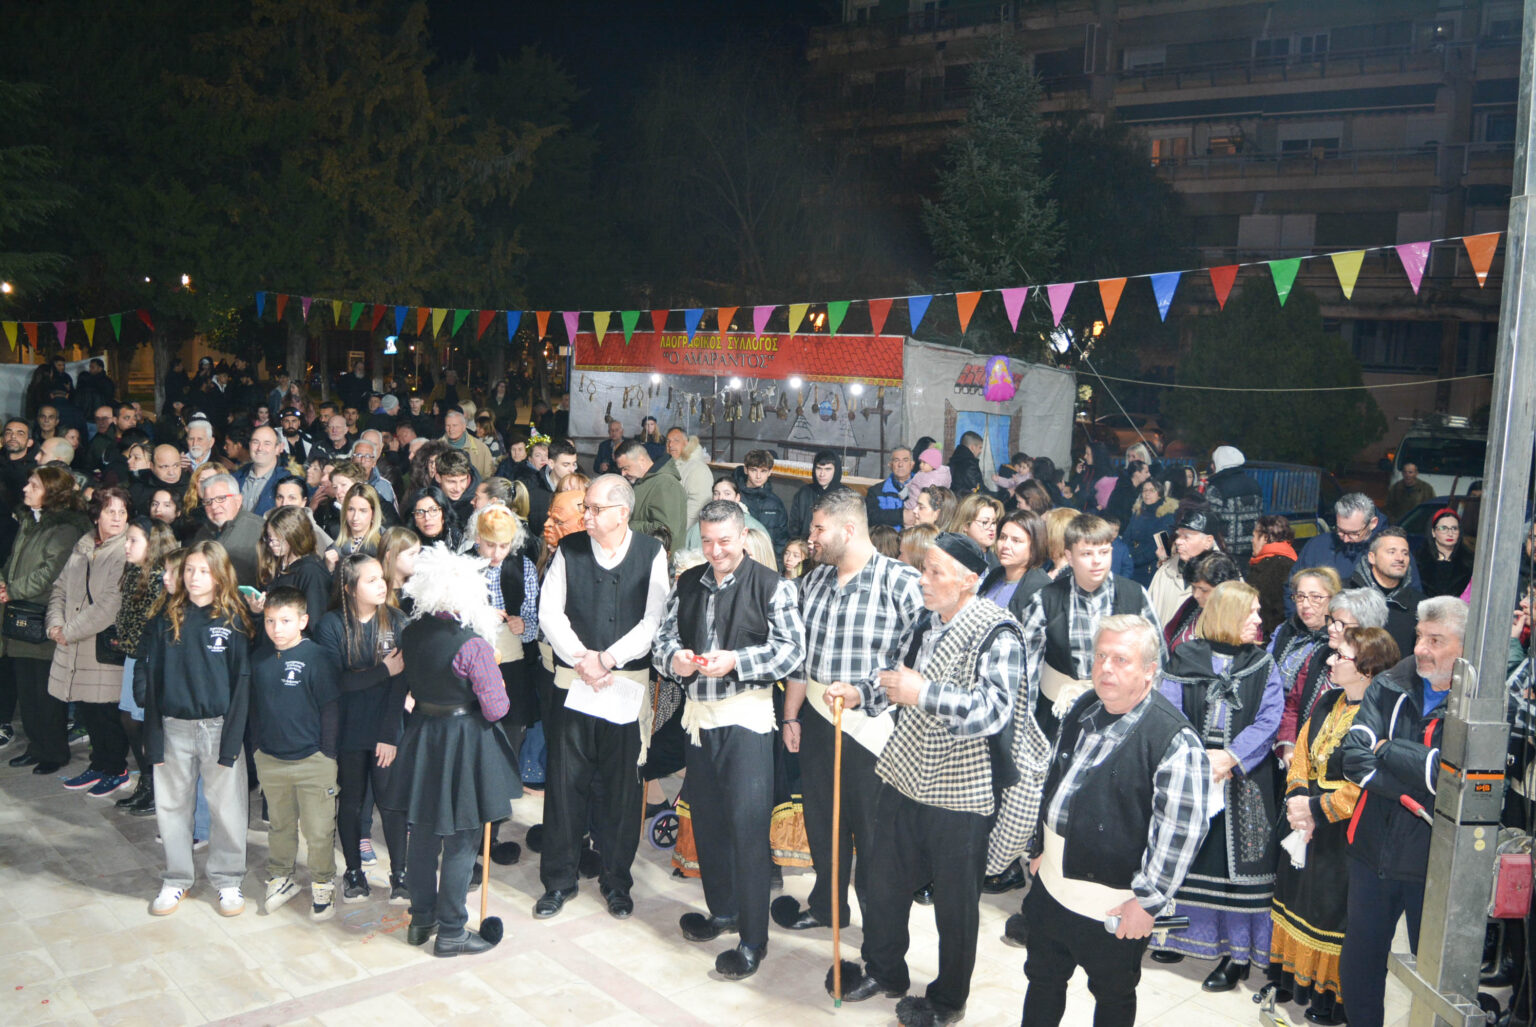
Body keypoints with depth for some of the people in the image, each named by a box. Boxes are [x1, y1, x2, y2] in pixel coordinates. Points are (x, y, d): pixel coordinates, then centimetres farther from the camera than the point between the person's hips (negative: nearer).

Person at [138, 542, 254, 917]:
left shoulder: (232, 619, -3)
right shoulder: (167, 617, 4)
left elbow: (242, 680, -5)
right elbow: (149, 673, 3)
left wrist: (232, 738, -10)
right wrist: (152, 735, -3)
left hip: (218, 726, -2)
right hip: (173, 726, 3)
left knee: (226, 806, 3)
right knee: (170, 805, 11)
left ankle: (228, 880, 19)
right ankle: (176, 879, 28)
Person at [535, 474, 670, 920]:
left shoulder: (651, 554, -2)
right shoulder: (569, 549, 3)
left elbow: (654, 621, -6)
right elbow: (549, 612, 0)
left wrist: (608, 658, -13)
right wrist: (582, 660, -11)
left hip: (627, 683, -1)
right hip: (573, 683, 1)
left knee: (621, 785, 6)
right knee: (565, 782, 5)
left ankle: (616, 880, 23)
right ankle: (558, 879, 20)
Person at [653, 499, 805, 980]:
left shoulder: (772, 586, -6)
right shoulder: (688, 584, 11)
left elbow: (791, 649, -11)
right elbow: (663, 637, 11)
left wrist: (735, 661, -21)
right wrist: (673, 657, -12)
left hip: (746, 715, -6)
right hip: (699, 713, 6)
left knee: (748, 822, -7)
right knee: (706, 817, 15)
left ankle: (753, 938, 4)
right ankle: (722, 910, 34)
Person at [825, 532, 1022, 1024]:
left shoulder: (996, 633, -18)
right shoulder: (926, 619, 5)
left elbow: (994, 709, -28)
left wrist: (924, 694, -33)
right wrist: (859, 693, 3)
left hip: (958, 789, -7)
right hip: (904, 773, 7)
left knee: (954, 900, 10)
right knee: (884, 878, 19)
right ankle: (883, 969, 42)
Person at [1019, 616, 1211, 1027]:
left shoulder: (1175, 739, -21)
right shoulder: (1083, 711, 3)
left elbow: (1182, 829, -19)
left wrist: (1147, 901, -16)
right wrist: (1039, 848, 18)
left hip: (1113, 906, -6)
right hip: (1052, 885, 6)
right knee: (1042, 979, 22)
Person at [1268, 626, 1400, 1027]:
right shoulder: (1329, 703, 6)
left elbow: (1366, 786, -25)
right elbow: (1302, 757, 9)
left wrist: (1315, 808, -18)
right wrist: (1296, 800, -5)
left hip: (1344, 834, -8)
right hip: (1306, 827, 8)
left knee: (1332, 905, 5)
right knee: (1297, 895, 18)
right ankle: (1289, 979, 34)